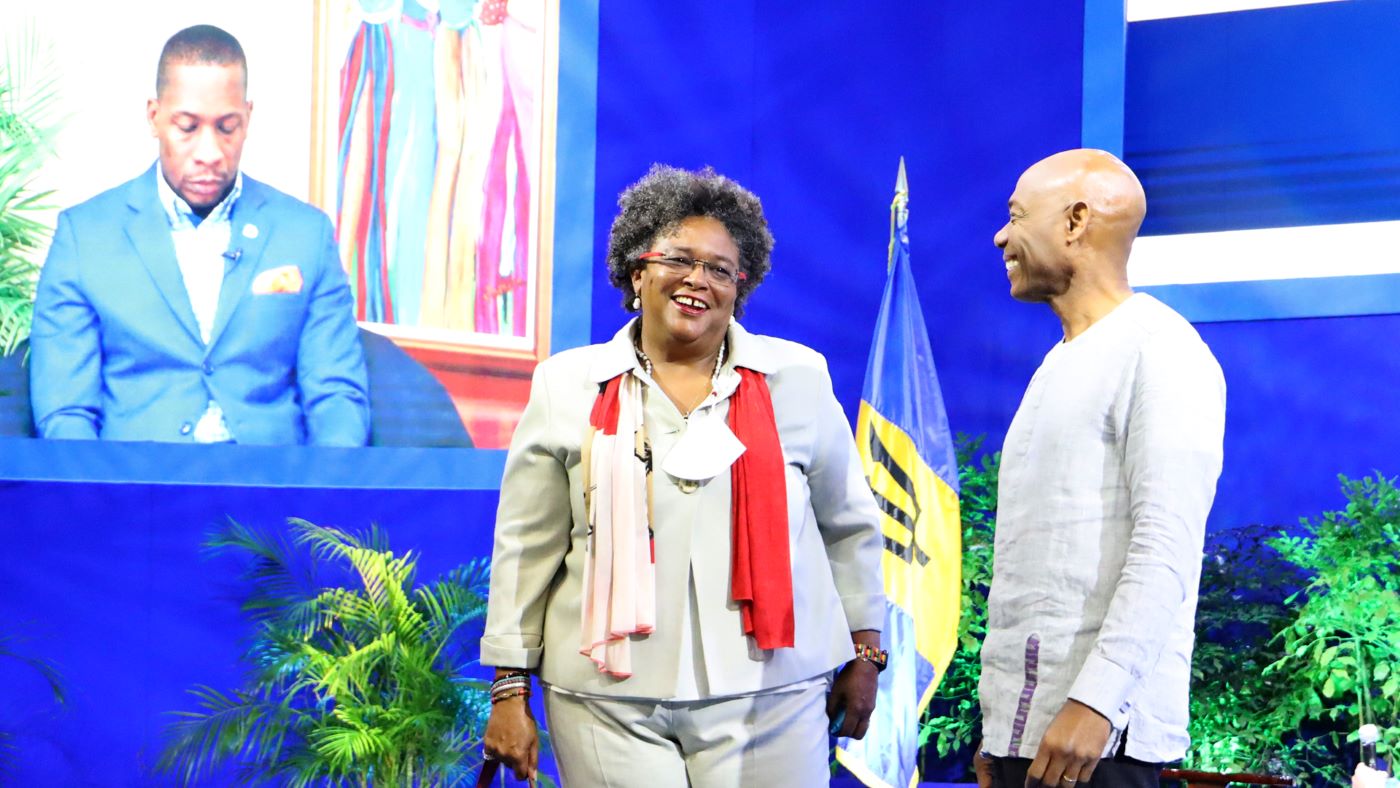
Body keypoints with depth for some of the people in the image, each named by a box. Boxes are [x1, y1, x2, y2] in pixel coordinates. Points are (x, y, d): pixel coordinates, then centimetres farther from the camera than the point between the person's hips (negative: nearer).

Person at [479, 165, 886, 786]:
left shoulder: (797, 379, 7)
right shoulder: (568, 386, 5)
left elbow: (848, 526, 15)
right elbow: (526, 548, 7)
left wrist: (864, 652, 15)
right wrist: (510, 690, 5)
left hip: (769, 700, 1)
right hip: (610, 705, 0)